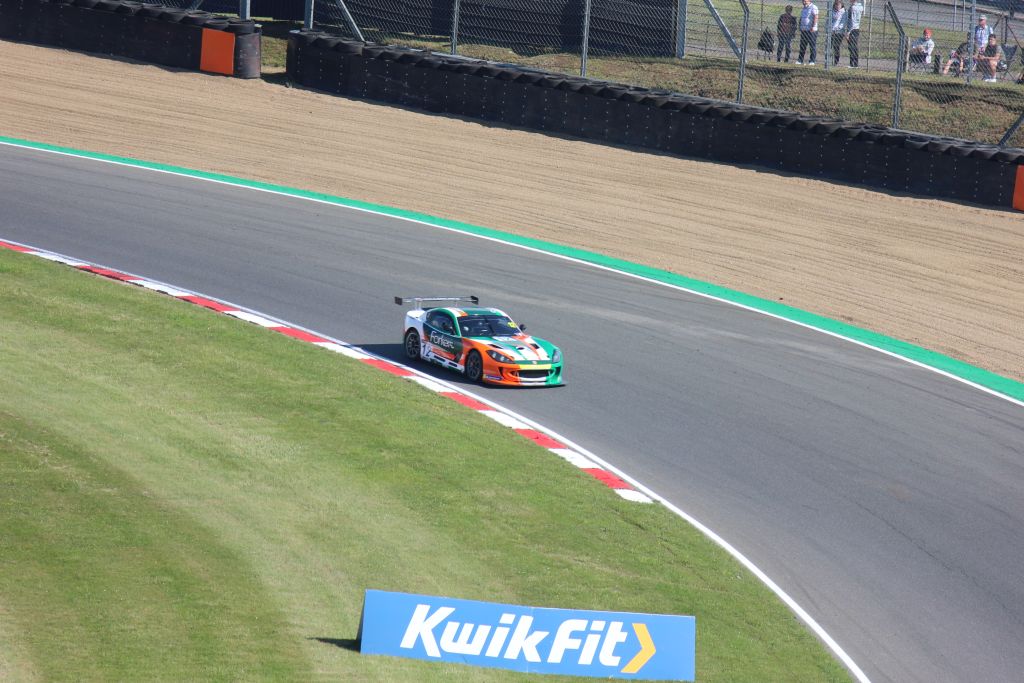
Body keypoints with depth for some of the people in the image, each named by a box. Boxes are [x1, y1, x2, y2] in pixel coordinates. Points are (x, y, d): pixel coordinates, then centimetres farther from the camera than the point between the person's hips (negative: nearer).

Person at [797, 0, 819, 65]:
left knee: (812, 46, -4)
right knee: (802, 46, 9)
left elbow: (816, 17, -18)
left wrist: (813, 26, -26)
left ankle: (812, 61, -2)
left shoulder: (813, 7, -8)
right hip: (803, 30, 8)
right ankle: (800, 60, 13)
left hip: (811, 30, -8)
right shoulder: (804, 8, 18)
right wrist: (800, 26, 15)